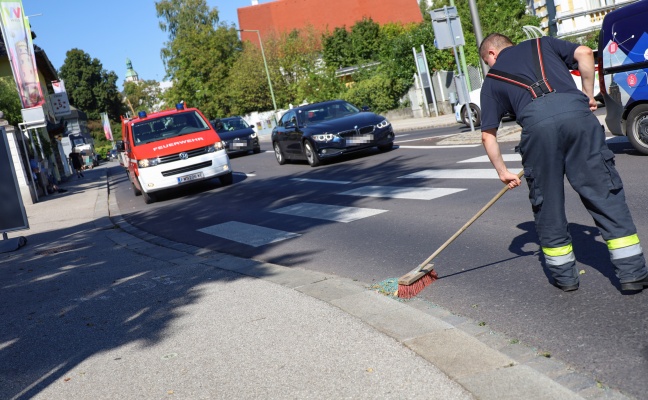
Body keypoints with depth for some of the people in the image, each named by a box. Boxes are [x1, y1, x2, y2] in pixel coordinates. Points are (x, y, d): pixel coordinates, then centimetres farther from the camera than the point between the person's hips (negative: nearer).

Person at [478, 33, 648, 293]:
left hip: (536, 122, -1)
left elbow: (488, 134, 24)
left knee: (546, 203, 14)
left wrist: (502, 171, 33)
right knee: (605, 194, 6)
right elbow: (584, 53, 15)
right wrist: (588, 95, 23)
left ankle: (564, 275, 23)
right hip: (576, 110, 1)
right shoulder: (542, 44, 33)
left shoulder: (492, 79, 28)